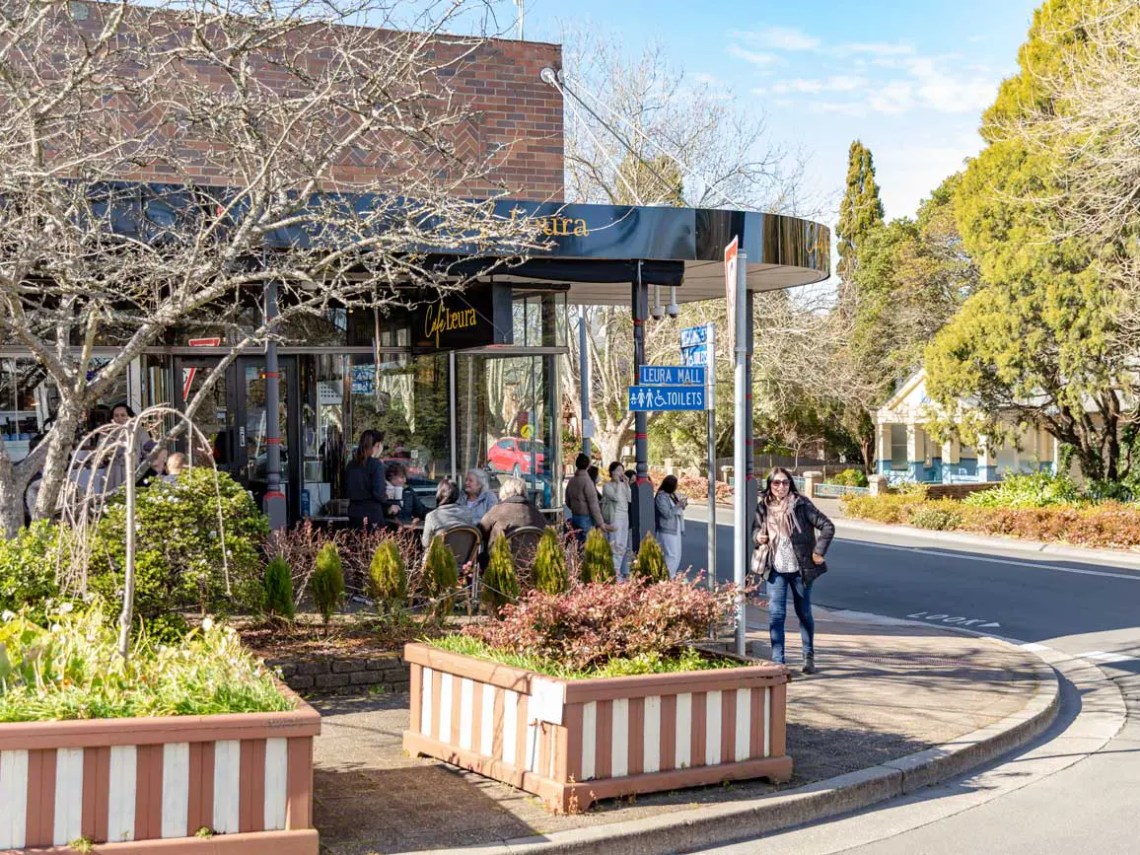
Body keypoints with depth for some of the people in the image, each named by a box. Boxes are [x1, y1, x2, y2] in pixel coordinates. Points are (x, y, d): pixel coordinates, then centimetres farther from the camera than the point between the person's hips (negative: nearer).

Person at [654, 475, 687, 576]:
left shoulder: (673, 495, 11)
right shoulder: (661, 497, -15)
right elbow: (667, 513, -20)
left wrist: (683, 504, 1)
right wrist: (679, 505, -25)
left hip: (676, 530, 9)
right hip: (667, 530, -9)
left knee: (677, 555, 13)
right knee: (672, 555, -13)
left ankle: (671, 576, 21)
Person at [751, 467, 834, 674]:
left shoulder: (801, 504, -9)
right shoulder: (763, 506, 1)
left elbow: (827, 526, -7)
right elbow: (755, 527, 17)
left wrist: (819, 551, -11)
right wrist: (757, 536, -6)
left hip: (800, 568, -2)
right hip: (775, 569, 2)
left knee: (804, 613, 13)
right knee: (776, 614, -6)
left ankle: (809, 657, 30)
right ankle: (777, 662, -2)